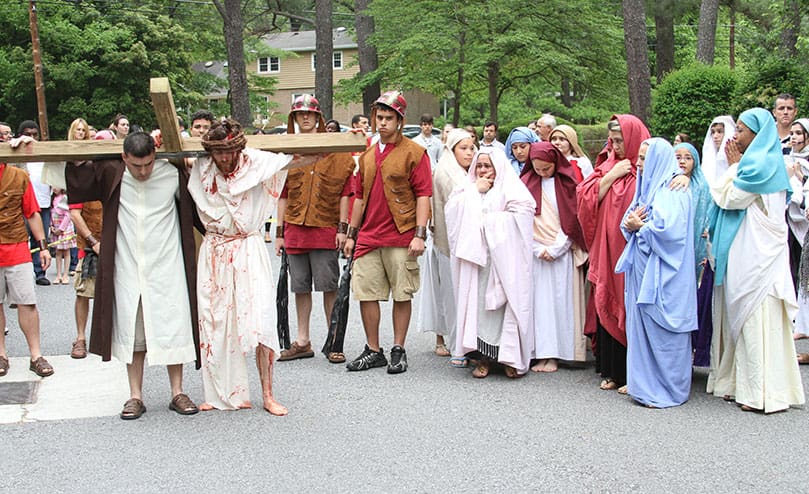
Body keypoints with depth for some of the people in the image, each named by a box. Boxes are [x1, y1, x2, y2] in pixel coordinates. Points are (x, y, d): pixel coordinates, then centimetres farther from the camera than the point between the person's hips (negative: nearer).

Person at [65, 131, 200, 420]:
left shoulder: (174, 174, -7)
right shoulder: (109, 175, -3)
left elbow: (196, 205, 11)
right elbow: (70, 178, 11)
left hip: (166, 269, -1)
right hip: (127, 270, 1)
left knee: (172, 330, 3)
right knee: (131, 334, 7)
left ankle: (177, 393, 14)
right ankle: (135, 396, 16)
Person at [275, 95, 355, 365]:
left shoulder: (335, 150, 2)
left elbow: (344, 191, -1)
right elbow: (283, 195, 13)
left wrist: (342, 228, -7)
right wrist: (279, 232, 9)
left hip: (325, 229, -3)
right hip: (295, 229, 4)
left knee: (329, 287, -2)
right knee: (300, 287, 9)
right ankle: (302, 342, 17)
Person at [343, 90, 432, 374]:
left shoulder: (414, 153, -2)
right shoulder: (367, 155, 15)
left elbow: (423, 194, -7)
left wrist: (420, 234, -15)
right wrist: (352, 234, 18)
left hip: (401, 238, -5)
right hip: (368, 238, 5)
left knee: (402, 295, 2)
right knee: (365, 293, 4)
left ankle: (398, 351, 12)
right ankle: (373, 351, 16)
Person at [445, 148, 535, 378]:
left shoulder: (510, 187, 6)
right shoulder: (467, 188, 19)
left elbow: (522, 213, -10)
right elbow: (452, 210, 4)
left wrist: (488, 221, -7)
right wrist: (475, 191, 0)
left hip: (503, 257, -3)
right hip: (474, 255, 3)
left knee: (506, 300, -7)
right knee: (478, 302, -3)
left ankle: (511, 358, -2)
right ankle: (484, 357, 2)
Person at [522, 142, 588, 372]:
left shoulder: (568, 181, 3)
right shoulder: (526, 183, 7)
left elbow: (573, 219, -1)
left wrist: (556, 248, -8)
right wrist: (538, 249, -6)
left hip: (563, 252, -1)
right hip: (536, 253, 1)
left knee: (561, 300, -3)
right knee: (539, 301, -2)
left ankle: (557, 352, -1)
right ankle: (543, 353, -1)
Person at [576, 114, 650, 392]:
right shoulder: (607, 164, 13)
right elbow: (586, 197, 5)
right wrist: (611, 175, -4)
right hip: (606, 252, 5)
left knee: (630, 311, -2)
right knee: (606, 309, 7)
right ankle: (612, 371, 16)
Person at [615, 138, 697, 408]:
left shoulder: (672, 190, -12)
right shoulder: (647, 187, 16)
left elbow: (668, 228, -24)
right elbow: (629, 220, 19)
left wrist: (639, 226, -8)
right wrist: (630, 223, -4)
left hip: (661, 272, -9)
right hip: (642, 269, 9)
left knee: (661, 329, -3)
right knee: (641, 323, 10)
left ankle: (667, 390, 5)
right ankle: (644, 383, 17)